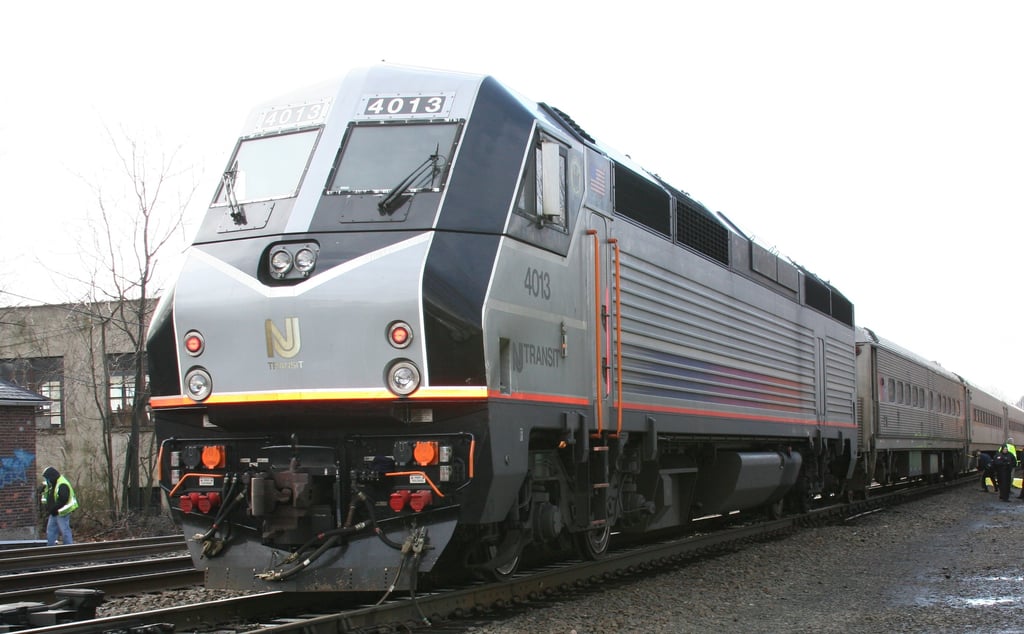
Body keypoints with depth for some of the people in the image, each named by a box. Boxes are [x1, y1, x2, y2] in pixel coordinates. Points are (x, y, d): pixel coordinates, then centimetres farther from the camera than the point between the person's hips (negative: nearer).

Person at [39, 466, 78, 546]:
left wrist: (52, 509, -22)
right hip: (53, 514, 10)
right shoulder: (52, 485, 13)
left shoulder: (62, 485, -20)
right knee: (50, 531, 14)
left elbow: (62, 500, -26)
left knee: (65, 532, -5)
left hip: (62, 514, -10)